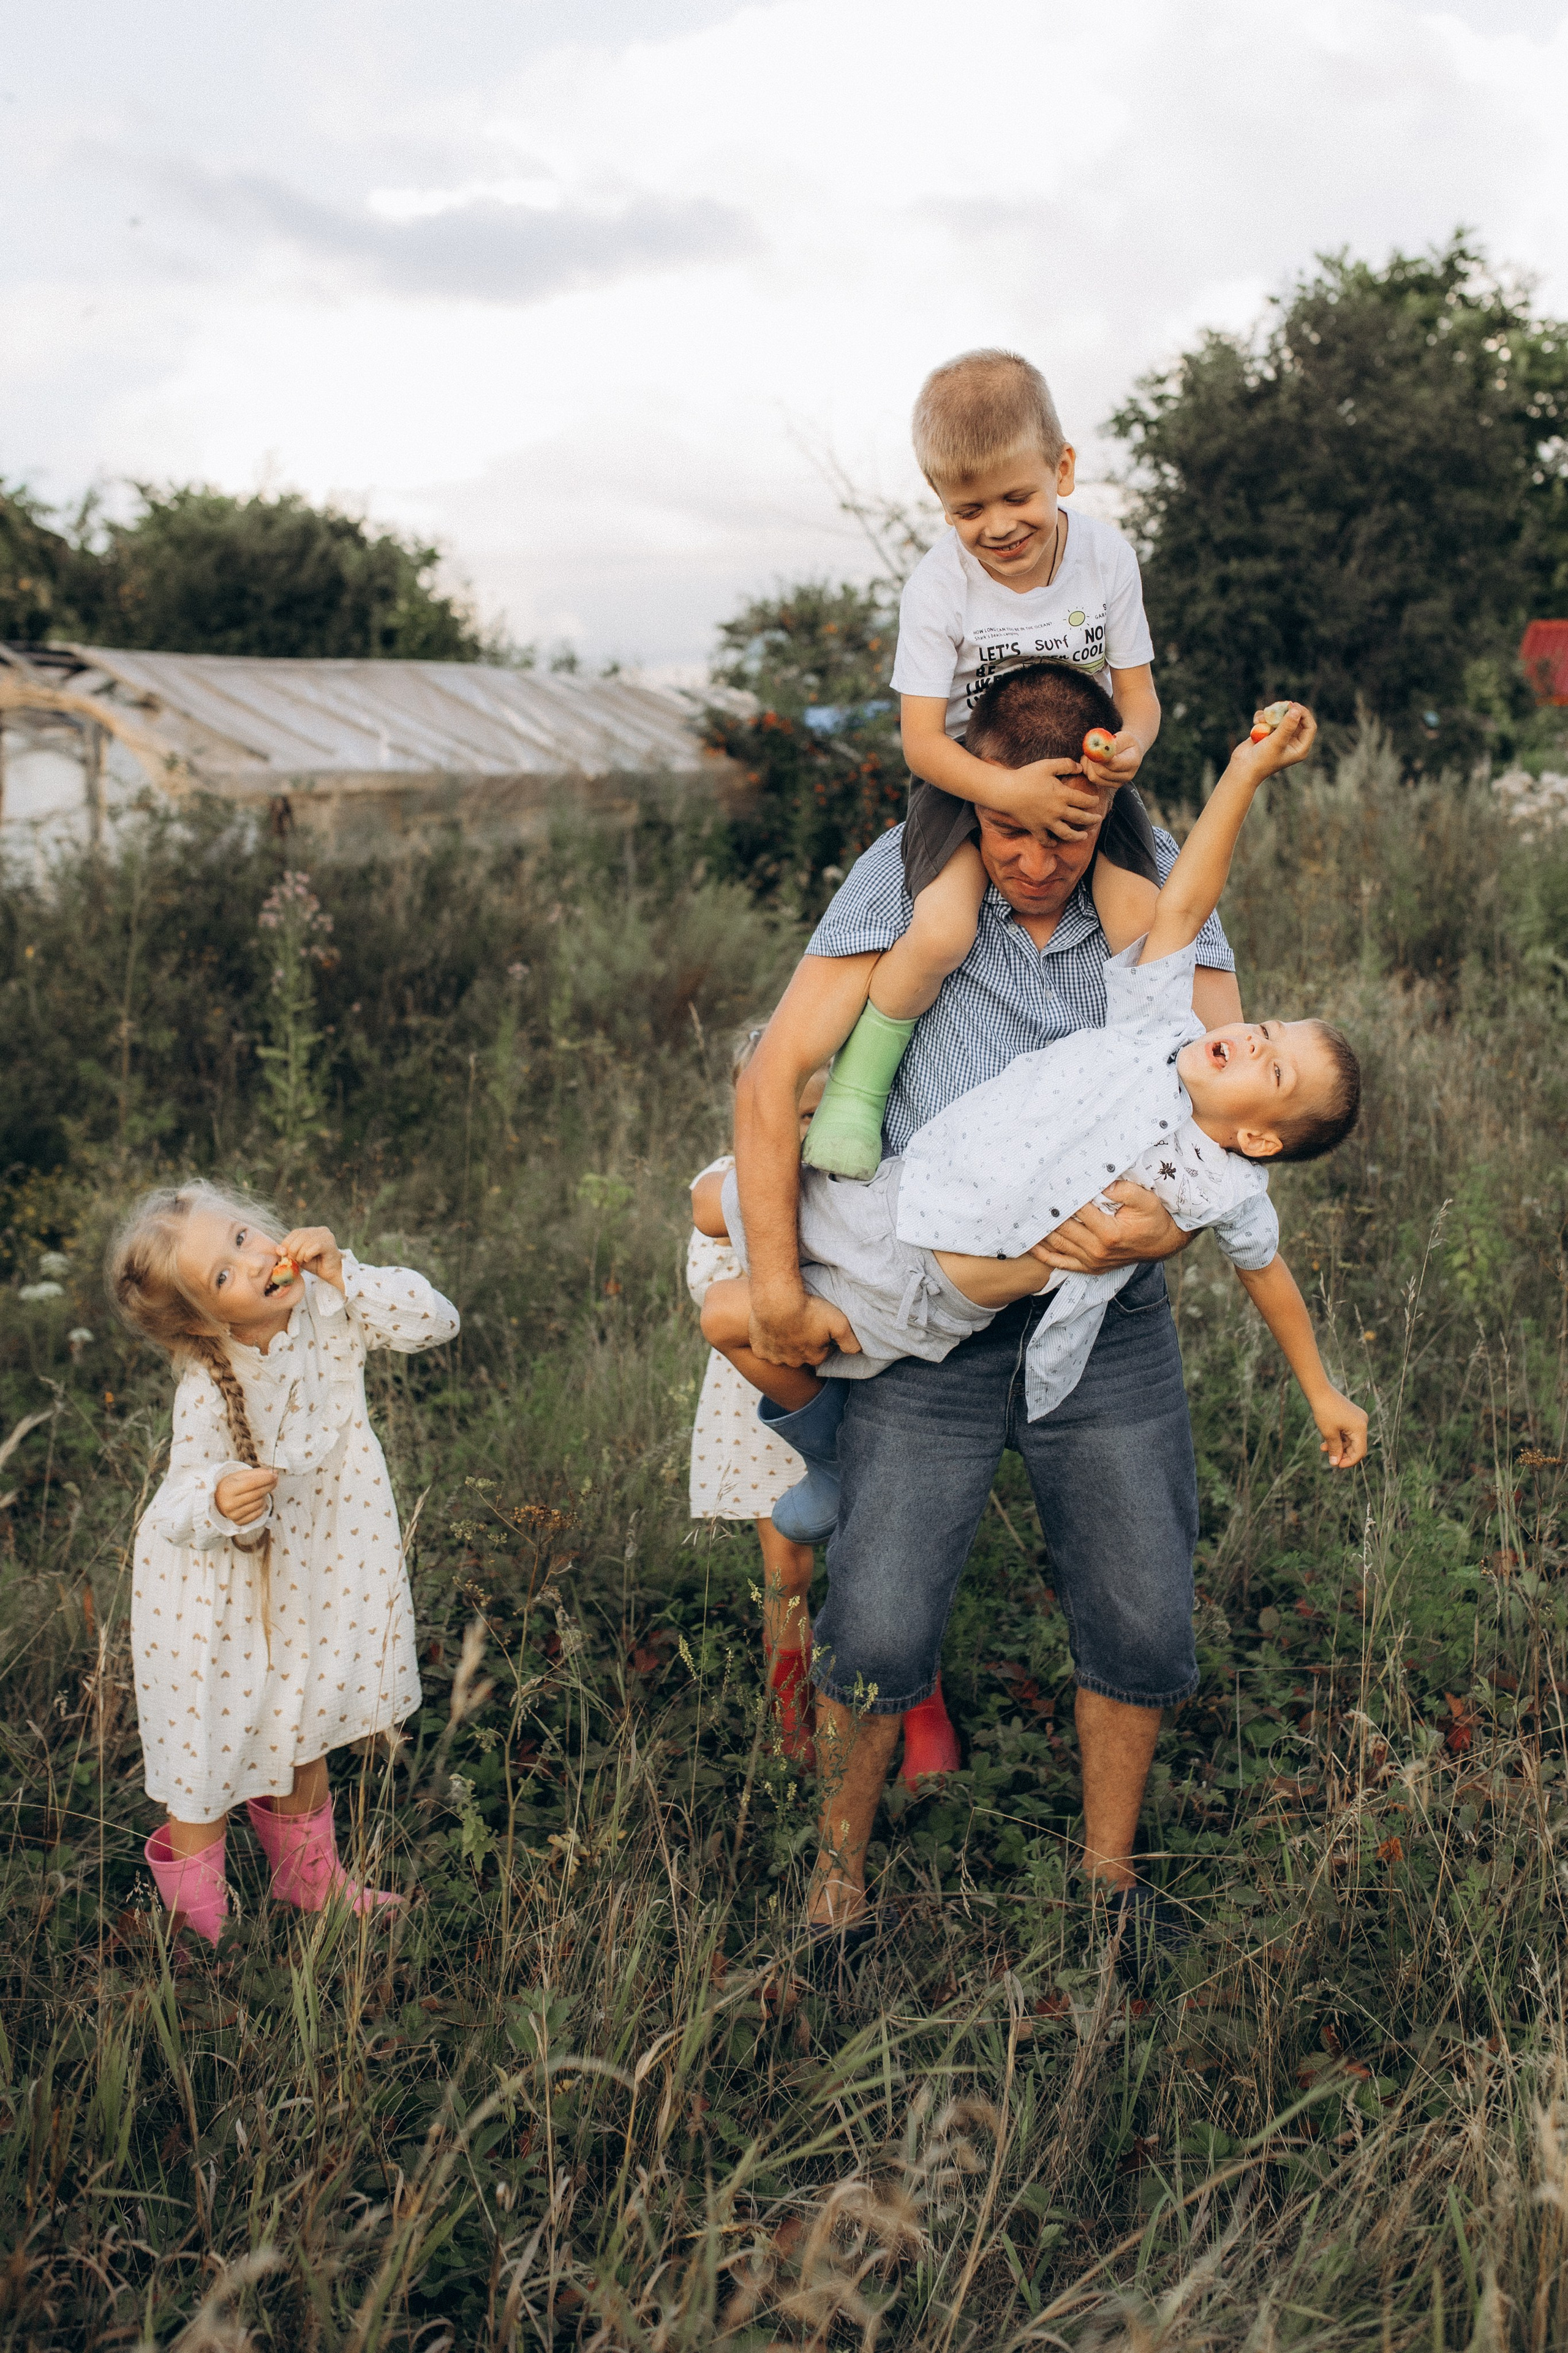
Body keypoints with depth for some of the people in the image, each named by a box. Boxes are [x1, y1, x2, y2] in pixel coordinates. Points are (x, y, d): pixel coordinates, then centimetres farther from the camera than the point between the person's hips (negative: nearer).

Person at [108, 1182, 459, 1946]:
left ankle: (309, 1881, 45)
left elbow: (434, 1322, -18)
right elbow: (185, 1508, -27)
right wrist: (219, 1501, -50)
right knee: (212, 1751, 7)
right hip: (220, 1584, -5)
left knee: (303, 1734, 24)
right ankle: (197, 1922, 29)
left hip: (312, 1564, 5)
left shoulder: (326, 1306, -18)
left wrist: (343, 1272, -29)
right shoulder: (208, 1391, -31)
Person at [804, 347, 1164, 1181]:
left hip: (1081, 769, 2)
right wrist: (1008, 791, -36)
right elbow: (922, 739, -19)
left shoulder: (1107, 557, -12)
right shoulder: (938, 586, -19)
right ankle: (856, 1089, -4)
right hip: (967, 772, -2)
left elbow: (1138, 693, -4)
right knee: (941, 932, -27)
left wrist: (1128, 746, -29)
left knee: (1141, 935, -19)